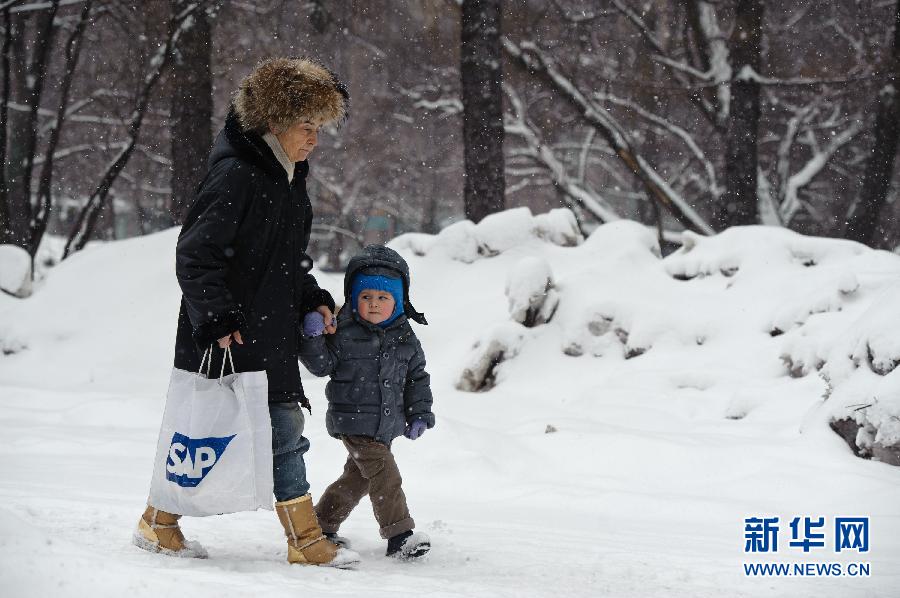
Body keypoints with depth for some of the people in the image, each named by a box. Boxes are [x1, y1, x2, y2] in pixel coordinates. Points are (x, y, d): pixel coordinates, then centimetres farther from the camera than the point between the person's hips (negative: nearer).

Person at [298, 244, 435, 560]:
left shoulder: (405, 338, 5)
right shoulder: (344, 332, -9)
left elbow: (417, 377, 12)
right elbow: (321, 365, -9)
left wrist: (419, 414, 7)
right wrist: (313, 338, -26)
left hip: (385, 425, 6)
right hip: (353, 421, -6)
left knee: (358, 476, 15)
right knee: (384, 474, -13)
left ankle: (322, 523, 30)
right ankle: (399, 534, -11)